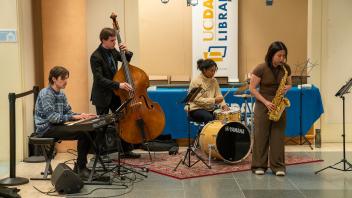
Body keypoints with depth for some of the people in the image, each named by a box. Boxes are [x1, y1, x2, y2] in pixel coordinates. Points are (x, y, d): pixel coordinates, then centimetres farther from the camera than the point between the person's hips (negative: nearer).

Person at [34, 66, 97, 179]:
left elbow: (68, 112, 13)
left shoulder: (61, 94, 14)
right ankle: (81, 168, -12)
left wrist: (81, 115, -7)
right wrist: (73, 117, -27)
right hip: (46, 129, -9)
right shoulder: (46, 94, -14)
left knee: (89, 131, -8)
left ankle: (79, 167, 2)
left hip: (57, 126, 9)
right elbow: (51, 116, -23)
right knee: (82, 133, -23)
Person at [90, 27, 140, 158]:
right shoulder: (95, 57, -20)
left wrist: (127, 52, -5)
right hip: (102, 96, -7)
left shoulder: (112, 51, 1)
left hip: (114, 94, 7)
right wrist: (118, 85, -34)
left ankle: (126, 150, 18)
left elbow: (126, 60, 18)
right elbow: (99, 79, -26)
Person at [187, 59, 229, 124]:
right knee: (209, 117, -34)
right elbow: (197, 100, -19)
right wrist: (214, 100, -27)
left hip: (210, 109, 6)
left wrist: (223, 104, -17)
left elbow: (219, 96, 5)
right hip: (196, 109, -6)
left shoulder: (214, 81, 7)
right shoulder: (195, 82, -12)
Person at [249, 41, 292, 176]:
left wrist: (286, 88, -10)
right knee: (261, 135, -2)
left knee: (278, 135, 1)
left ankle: (278, 166, 5)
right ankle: (259, 166, 6)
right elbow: (252, 88, -9)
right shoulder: (261, 69, -12)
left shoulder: (285, 69, 1)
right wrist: (266, 102, -17)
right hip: (263, 105, -3)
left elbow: (289, 84, 15)